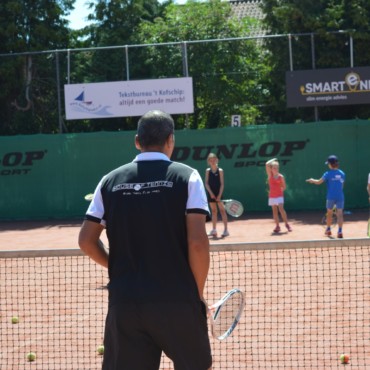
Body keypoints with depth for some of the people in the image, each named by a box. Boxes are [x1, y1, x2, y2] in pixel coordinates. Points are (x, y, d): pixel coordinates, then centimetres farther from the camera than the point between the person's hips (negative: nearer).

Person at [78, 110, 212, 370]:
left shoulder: (111, 181, 6)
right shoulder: (186, 176, -3)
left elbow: (86, 240, 6)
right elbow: (197, 243, -11)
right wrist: (198, 293, 1)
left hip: (124, 302, 2)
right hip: (176, 301, -2)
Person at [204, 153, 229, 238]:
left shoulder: (220, 171, -4)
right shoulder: (208, 171, 3)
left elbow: (222, 184, -7)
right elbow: (206, 183, -1)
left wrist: (219, 195, -15)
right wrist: (211, 193, -12)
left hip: (219, 193, -3)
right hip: (211, 193, 3)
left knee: (222, 210, -4)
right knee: (213, 211, 9)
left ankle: (226, 230, -6)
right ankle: (214, 230, 15)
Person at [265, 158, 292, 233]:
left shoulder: (281, 176, -3)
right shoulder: (270, 174, 1)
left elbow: (284, 186, 7)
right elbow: (267, 164, -10)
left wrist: (280, 190, -3)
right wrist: (273, 160, 1)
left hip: (279, 195, -3)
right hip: (272, 196, 3)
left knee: (281, 209, -16)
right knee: (274, 211, 4)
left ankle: (287, 224, -6)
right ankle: (277, 226, 9)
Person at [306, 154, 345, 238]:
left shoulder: (328, 174, -6)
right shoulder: (342, 174, 4)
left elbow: (318, 182, 0)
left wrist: (312, 180, 18)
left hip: (331, 197, -1)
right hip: (340, 197, 2)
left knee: (329, 213, 17)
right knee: (340, 214, -2)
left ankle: (328, 229, 32)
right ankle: (340, 231, -14)